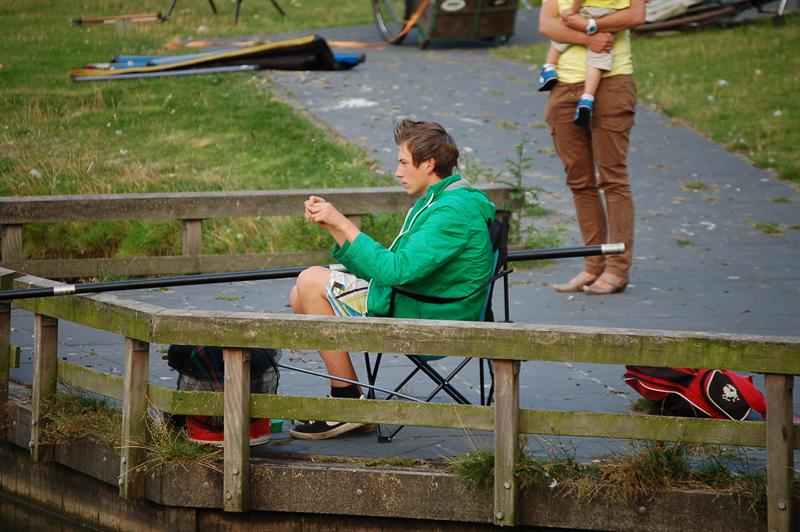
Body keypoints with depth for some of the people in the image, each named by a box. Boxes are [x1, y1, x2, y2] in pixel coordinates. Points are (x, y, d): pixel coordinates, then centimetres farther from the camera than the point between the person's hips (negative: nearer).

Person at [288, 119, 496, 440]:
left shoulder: (454, 211, -19)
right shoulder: (436, 203, 16)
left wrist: (345, 225, -19)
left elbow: (396, 271, -28)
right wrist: (333, 226, 5)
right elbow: (377, 270, 14)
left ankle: (349, 404, -11)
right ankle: (347, 397, 7)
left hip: (427, 323, -11)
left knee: (312, 282, -14)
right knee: (302, 296, 10)